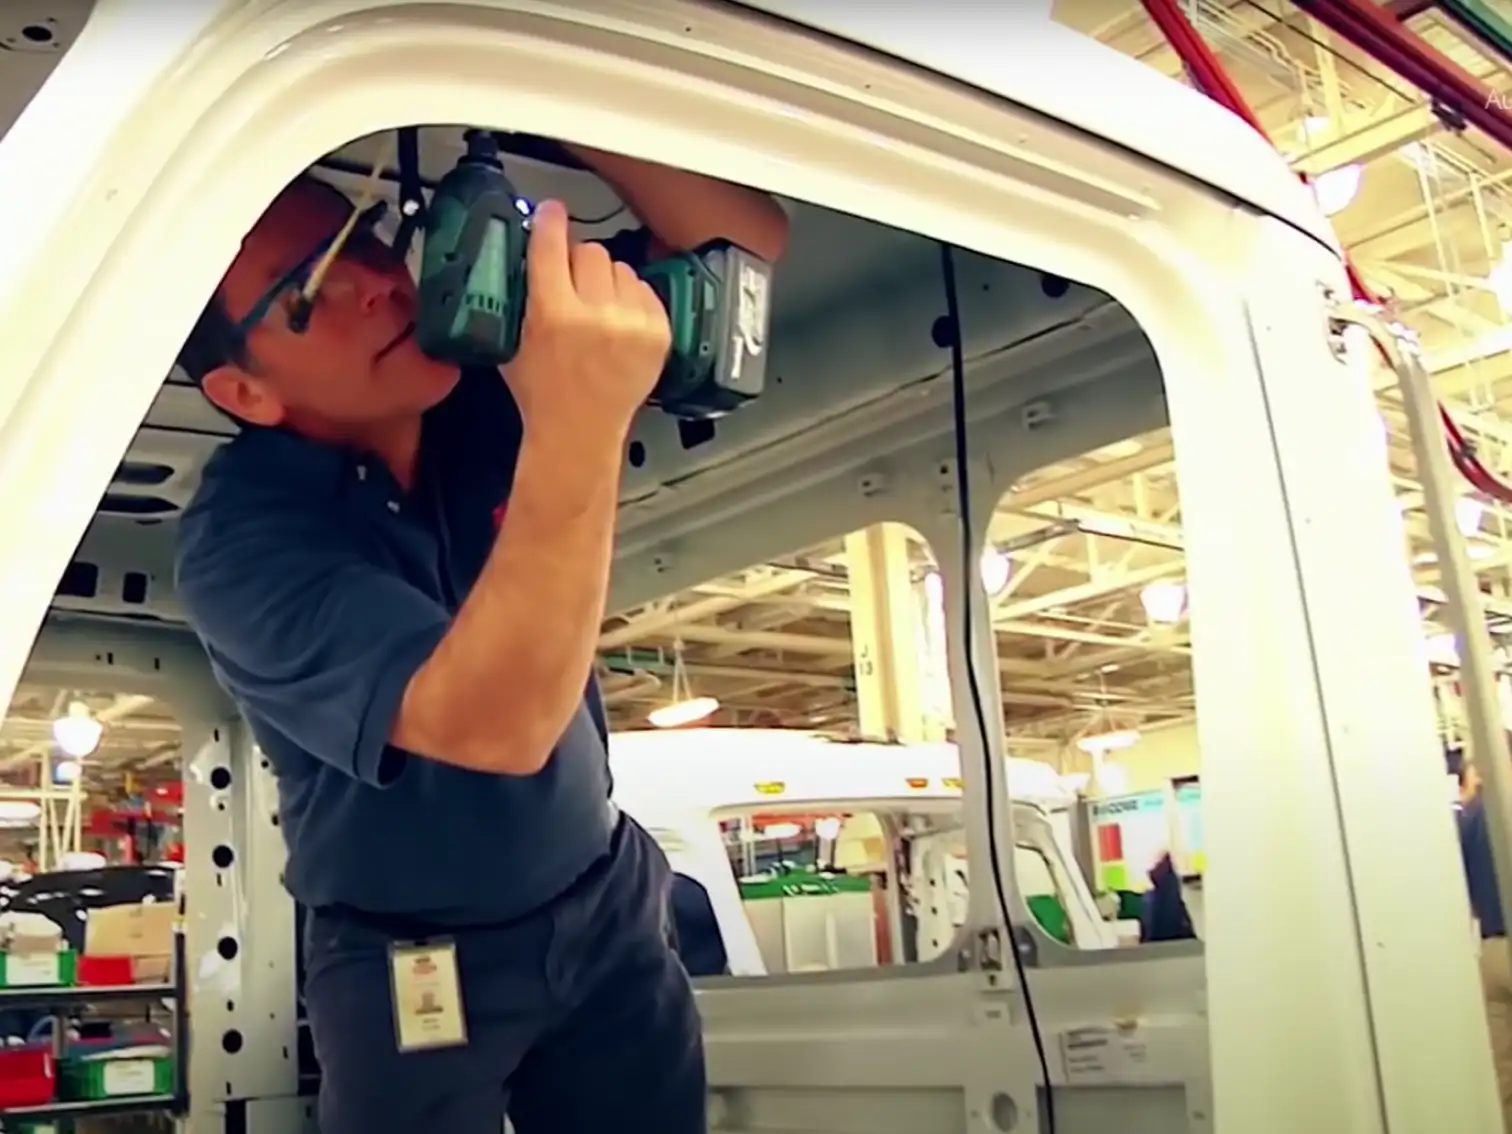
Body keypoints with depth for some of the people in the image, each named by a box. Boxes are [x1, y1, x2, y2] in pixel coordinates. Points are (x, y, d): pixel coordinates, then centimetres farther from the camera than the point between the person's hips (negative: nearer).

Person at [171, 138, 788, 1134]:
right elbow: (498, 724, -38)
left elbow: (747, 239, -11)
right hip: (413, 966, -4)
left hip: (605, 904, 4)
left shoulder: (493, 376, -8)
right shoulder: (241, 540, -23)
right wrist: (581, 426, -49)